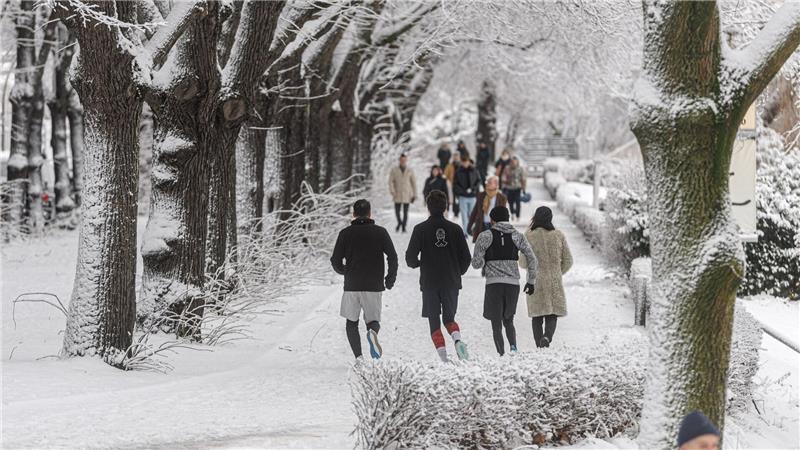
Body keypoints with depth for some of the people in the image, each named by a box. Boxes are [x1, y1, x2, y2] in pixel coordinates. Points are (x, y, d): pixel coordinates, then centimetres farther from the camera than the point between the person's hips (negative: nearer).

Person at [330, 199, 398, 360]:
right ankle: (372, 332, -24)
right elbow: (393, 257, -3)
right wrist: (390, 279, 10)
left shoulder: (345, 233, 2)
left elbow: (336, 261, 2)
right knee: (373, 320, 12)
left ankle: (358, 357, -4)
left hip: (351, 286, 0)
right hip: (374, 286, 0)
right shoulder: (380, 232, 2)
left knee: (351, 322, 12)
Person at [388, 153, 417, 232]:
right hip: (397, 195, 0)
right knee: (397, 211, 0)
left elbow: (414, 183, 8)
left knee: (405, 212, -1)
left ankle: (403, 227, 9)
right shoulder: (394, 170, 3)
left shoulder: (410, 171, 5)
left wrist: (414, 195, 4)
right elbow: (391, 181, 0)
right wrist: (392, 191, -12)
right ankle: (399, 222, 28)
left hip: (407, 195, 0)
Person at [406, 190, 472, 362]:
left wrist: (418, 264, 14)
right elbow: (466, 258, 1)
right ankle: (457, 339, -16)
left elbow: (410, 257, -9)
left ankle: (443, 355, -10)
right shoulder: (455, 229, 0)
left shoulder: (420, 229, -6)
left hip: (429, 283, -2)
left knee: (434, 322, 6)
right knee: (449, 318, 15)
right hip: (451, 283, 2)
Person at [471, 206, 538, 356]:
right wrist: (531, 281, 11)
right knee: (508, 321, 20)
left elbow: (476, 263, -4)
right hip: (513, 283, 3)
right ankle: (513, 346, -7)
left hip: (493, 284, -3)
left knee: (497, 325, 5)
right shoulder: (517, 236, 5)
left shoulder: (485, 236, -2)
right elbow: (532, 259, 2)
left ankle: (502, 355, -12)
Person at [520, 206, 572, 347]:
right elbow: (568, 261, 5)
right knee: (552, 315, 4)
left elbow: (524, 263, -7)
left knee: (537, 316, 8)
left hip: (535, 281, -1)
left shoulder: (529, 236, -6)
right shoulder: (559, 236, 0)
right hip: (554, 283, 1)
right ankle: (547, 336, -23)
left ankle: (540, 347, 3)